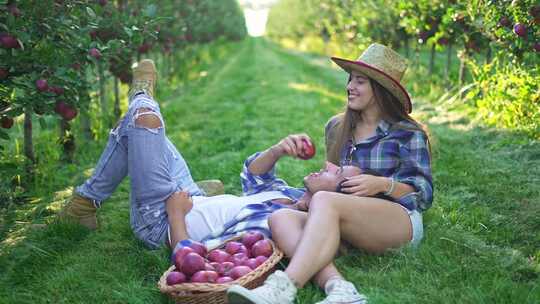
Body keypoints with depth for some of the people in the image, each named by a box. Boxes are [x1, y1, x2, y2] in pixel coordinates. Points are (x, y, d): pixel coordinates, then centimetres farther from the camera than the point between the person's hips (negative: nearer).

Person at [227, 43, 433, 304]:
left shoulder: (408, 134, 3)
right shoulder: (336, 127, 18)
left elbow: (424, 192, -1)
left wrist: (383, 184, -18)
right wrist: (319, 184, 5)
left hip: (401, 221, -5)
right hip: (352, 229, 5)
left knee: (325, 201, -34)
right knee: (281, 218, -24)